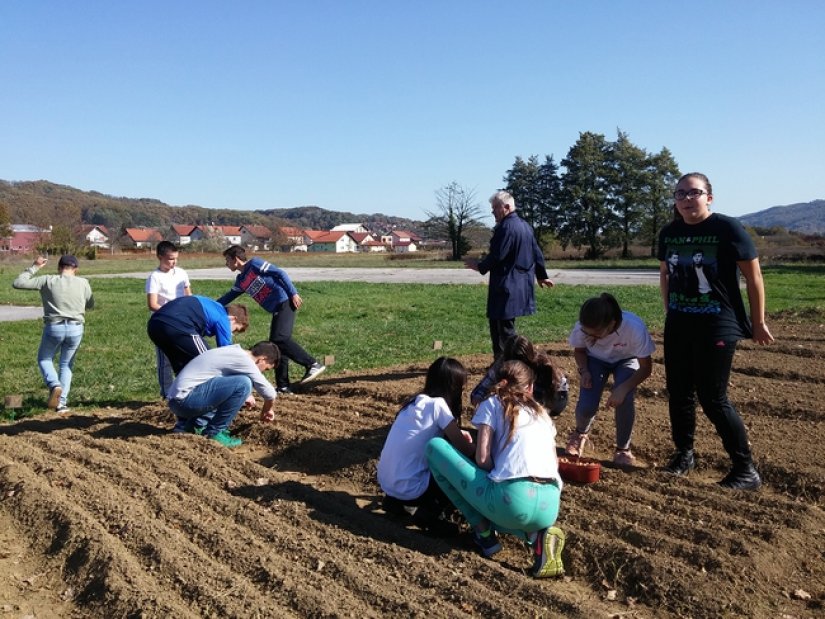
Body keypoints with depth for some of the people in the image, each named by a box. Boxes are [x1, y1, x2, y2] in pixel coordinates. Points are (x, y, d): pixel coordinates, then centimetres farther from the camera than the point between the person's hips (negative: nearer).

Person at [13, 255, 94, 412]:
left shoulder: (48, 281, -3)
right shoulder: (83, 283, 2)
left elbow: (17, 283, 3)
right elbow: (90, 305, 16)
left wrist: (34, 267, 10)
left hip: (54, 328, -1)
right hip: (76, 329, 2)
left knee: (44, 359, 21)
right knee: (66, 365, 16)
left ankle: (54, 385, -7)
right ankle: (62, 402, 8)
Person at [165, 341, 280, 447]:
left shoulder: (234, 352, 15)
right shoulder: (244, 360, -12)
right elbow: (270, 393, -8)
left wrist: (244, 396, 22)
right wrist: (266, 411, 13)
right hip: (185, 399, -10)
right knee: (243, 383, -19)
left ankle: (187, 425, 17)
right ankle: (215, 432, -6)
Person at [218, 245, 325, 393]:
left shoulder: (254, 263, -3)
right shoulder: (240, 281, 19)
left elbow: (280, 273, -8)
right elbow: (229, 297, 33)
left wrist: (293, 293, -16)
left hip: (285, 302, -9)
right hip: (276, 310, 9)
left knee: (280, 339, -22)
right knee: (275, 344, 4)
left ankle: (313, 365, -18)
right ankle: (283, 387, 6)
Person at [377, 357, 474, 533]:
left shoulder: (418, 400, 7)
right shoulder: (437, 404, -14)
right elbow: (466, 450, -10)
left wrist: (457, 433, 12)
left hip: (387, 482, 7)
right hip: (407, 487, -7)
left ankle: (396, 500, 19)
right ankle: (429, 512, 0)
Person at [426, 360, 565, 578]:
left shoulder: (492, 404, 13)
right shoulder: (541, 413, 27)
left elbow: (482, 458, 0)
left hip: (513, 499, -6)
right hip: (549, 507, 6)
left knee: (435, 446, 9)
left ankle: (484, 533, 9)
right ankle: (537, 534, 9)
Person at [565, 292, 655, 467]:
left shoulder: (635, 328, -40)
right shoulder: (582, 327, -33)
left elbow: (646, 367, -24)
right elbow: (579, 350, -7)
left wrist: (624, 388, -38)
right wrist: (584, 370, -26)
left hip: (626, 360, -1)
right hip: (595, 360, 1)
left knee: (624, 399, -28)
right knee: (586, 406, -17)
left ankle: (623, 449, -1)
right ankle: (580, 433, 21)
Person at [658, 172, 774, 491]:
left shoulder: (727, 228, -11)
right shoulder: (669, 233, 4)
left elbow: (753, 276, -7)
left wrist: (758, 322, -4)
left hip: (717, 325, -6)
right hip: (678, 324, 6)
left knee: (712, 398, -6)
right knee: (678, 393, 10)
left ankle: (746, 469, 8)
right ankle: (684, 454, 29)